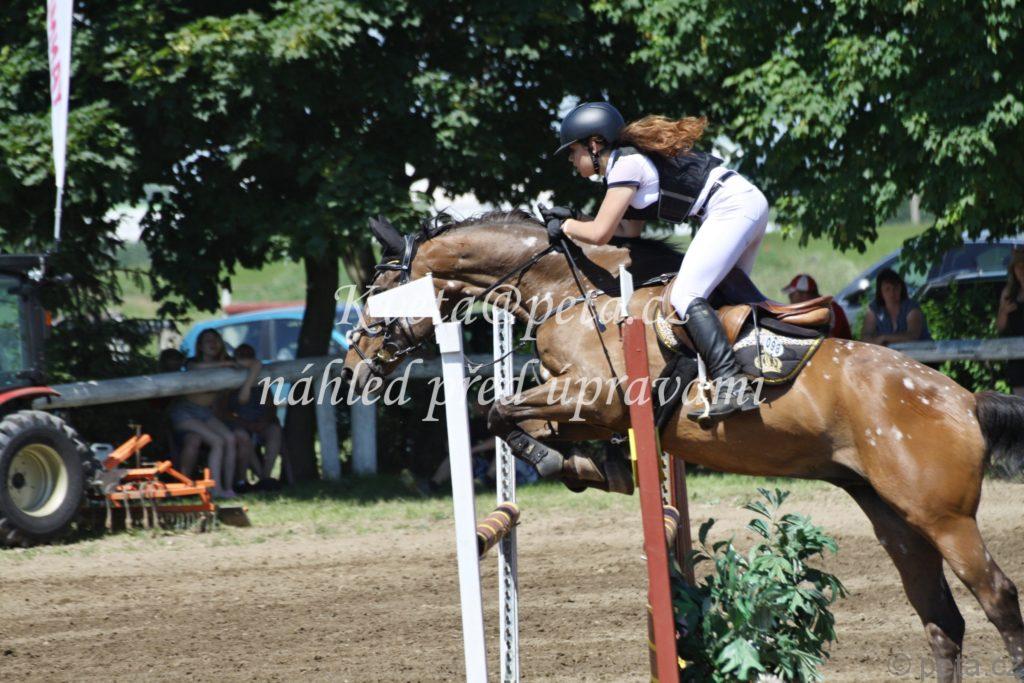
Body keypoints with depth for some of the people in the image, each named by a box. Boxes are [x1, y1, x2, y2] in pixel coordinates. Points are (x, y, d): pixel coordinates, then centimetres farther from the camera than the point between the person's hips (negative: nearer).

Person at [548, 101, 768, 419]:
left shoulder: (625, 164, -10)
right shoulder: (632, 157, 19)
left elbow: (599, 233, -13)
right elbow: (630, 231, 22)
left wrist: (566, 226, 7)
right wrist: (571, 220, 20)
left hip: (732, 209, -11)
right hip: (751, 202, 11)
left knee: (684, 296, -16)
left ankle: (731, 387, -27)